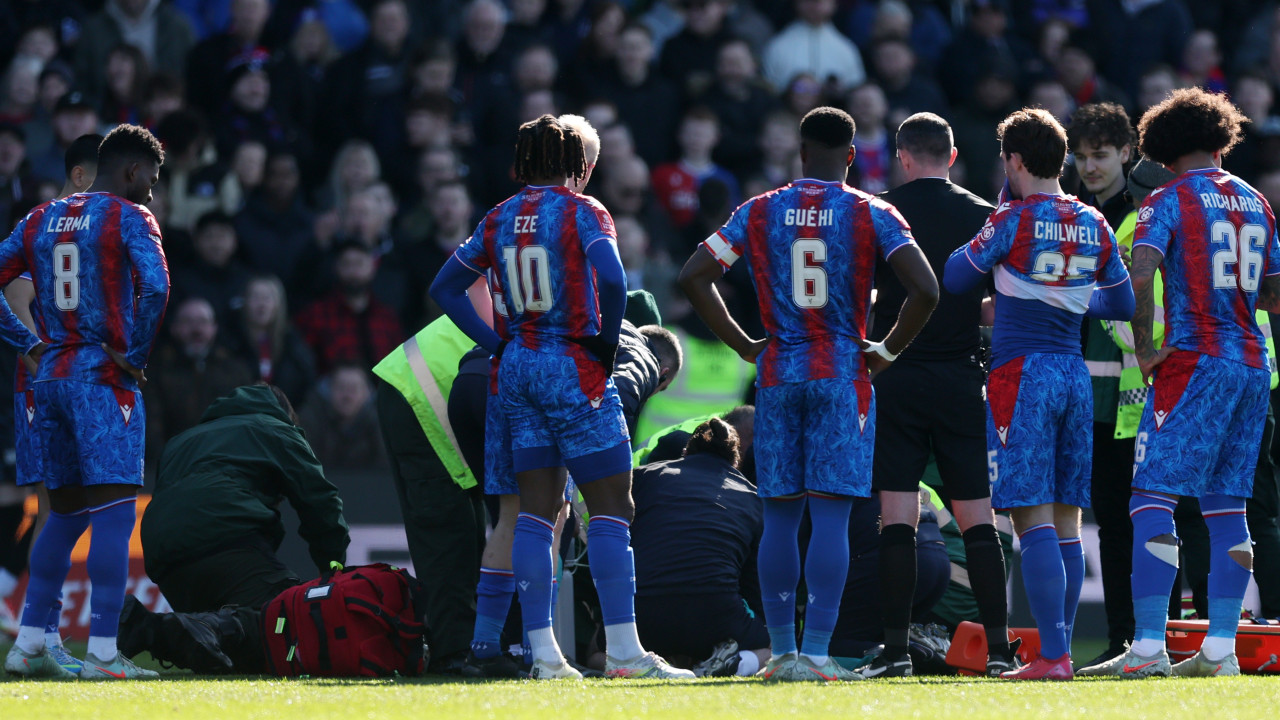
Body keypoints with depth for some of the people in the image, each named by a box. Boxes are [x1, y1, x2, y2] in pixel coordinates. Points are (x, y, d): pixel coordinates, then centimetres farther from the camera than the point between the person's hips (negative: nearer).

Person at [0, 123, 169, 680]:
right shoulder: (129, 217, -5)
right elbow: (154, 286, -20)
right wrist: (135, 354, -9)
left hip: (51, 374, 7)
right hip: (104, 378, -7)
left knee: (65, 512, 17)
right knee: (113, 513, -7)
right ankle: (102, 652, -14)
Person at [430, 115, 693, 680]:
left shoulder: (500, 219, 10)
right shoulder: (581, 212, -7)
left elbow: (445, 288, 15)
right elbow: (611, 279, -24)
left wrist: (497, 344, 11)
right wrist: (606, 343, -9)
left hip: (518, 367, 6)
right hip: (573, 368, -6)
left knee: (536, 509, 7)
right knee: (611, 506, -2)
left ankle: (543, 652, 3)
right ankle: (623, 649, -7)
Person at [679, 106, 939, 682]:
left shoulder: (759, 213, 5)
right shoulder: (871, 216, -2)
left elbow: (693, 277, 3)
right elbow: (925, 290, -13)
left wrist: (743, 345, 9)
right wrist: (888, 350, 1)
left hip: (778, 374, 2)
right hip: (843, 375, -2)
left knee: (780, 514, 8)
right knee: (831, 515, -5)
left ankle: (782, 652, 11)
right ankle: (817, 653, -12)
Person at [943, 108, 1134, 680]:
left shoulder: (1014, 219, -8)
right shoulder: (1094, 224, 9)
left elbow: (956, 279, 0)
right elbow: (1123, 304, 19)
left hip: (1021, 371, -6)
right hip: (1074, 372, 6)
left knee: (1034, 518, -9)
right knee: (1066, 521, 9)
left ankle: (1052, 655, -16)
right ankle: (1059, 653, 9)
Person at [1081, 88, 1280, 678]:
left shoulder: (1169, 199, -4)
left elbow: (1140, 274, -19)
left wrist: (1145, 349, -11)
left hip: (1194, 359, -7)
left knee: (1152, 499, -7)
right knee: (1225, 505, 10)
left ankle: (1149, 646, -16)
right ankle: (1220, 647, 7)